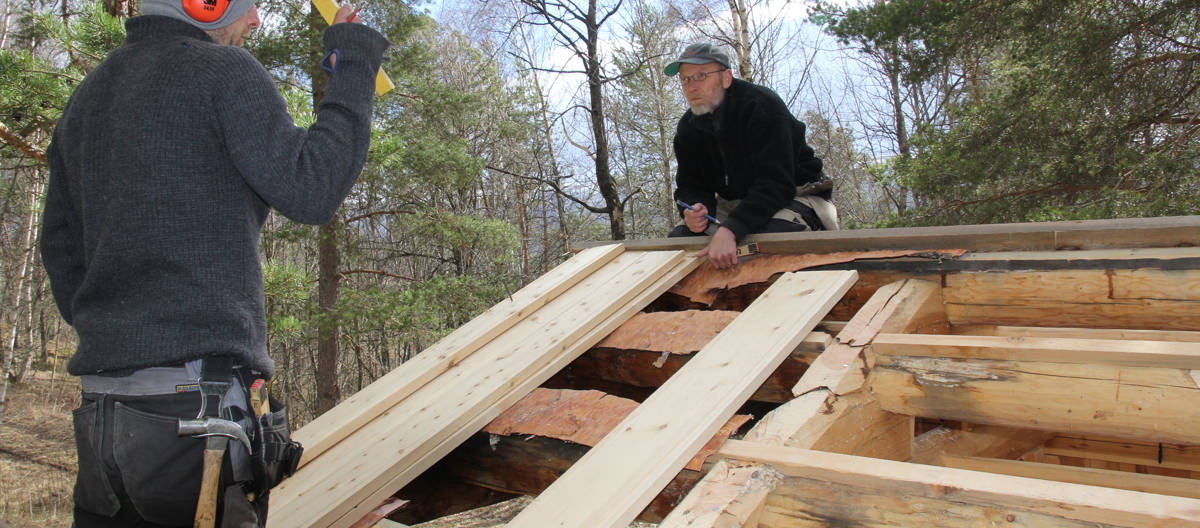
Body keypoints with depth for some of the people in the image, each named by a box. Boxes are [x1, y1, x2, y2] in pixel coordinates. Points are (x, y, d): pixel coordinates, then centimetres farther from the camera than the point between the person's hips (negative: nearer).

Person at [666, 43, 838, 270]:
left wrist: (729, 230, -46)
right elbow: (690, 185, 3)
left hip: (793, 195, -6)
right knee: (679, 236, -13)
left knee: (772, 235, -37)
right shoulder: (688, 128, -1)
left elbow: (776, 183, -33)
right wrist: (695, 211, -25)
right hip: (734, 203, 6)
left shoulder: (762, 106, -23)